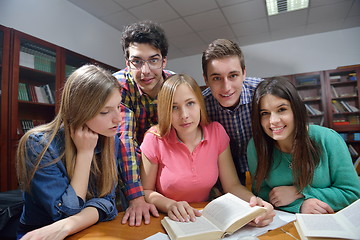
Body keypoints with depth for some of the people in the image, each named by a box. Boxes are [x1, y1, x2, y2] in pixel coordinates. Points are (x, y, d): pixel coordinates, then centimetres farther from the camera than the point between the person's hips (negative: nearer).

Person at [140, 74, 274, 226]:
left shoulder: (216, 132, -8)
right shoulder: (155, 140, -16)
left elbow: (232, 185, -5)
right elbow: (146, 191, -5)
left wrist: (254, 201, -25)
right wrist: (170, 205, -24)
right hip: (168, 221, -1)